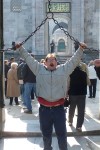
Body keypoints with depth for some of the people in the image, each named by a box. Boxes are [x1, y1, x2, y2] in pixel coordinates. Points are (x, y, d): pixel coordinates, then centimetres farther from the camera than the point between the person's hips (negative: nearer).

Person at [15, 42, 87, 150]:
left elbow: (74, 60, 5)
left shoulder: (63, 69, 7)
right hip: (44, 108, 0)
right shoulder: (39, 69, 6)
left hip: (59, 108, 0)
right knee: (46, 133, 16)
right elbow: (28, 58, 8)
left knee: (61, 133, 10)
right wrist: (20, 48, 6)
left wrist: (80, 49, -4)